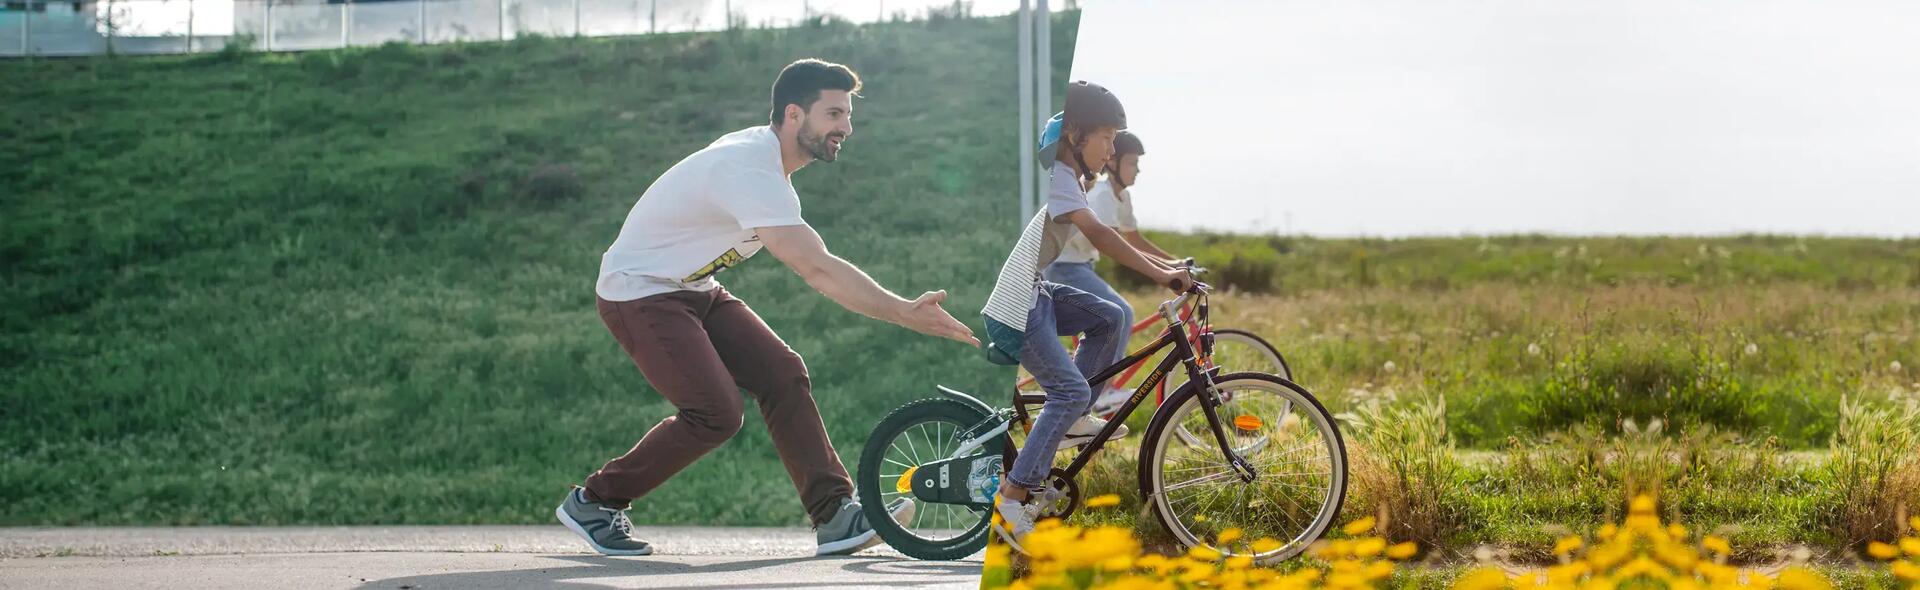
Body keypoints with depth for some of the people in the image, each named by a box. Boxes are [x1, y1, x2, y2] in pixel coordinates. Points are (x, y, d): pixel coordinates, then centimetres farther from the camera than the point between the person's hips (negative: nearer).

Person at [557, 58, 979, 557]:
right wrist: (906, 314, -38)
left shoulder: (763, 154, 3)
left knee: (783, 375, -7)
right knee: (715, 413, -20)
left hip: (693, 290, 9)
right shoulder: (750, 171, -29)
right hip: (639, 293, -9)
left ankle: (836, 516, -11)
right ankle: (592, 503, -3)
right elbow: (817, 269, -36)